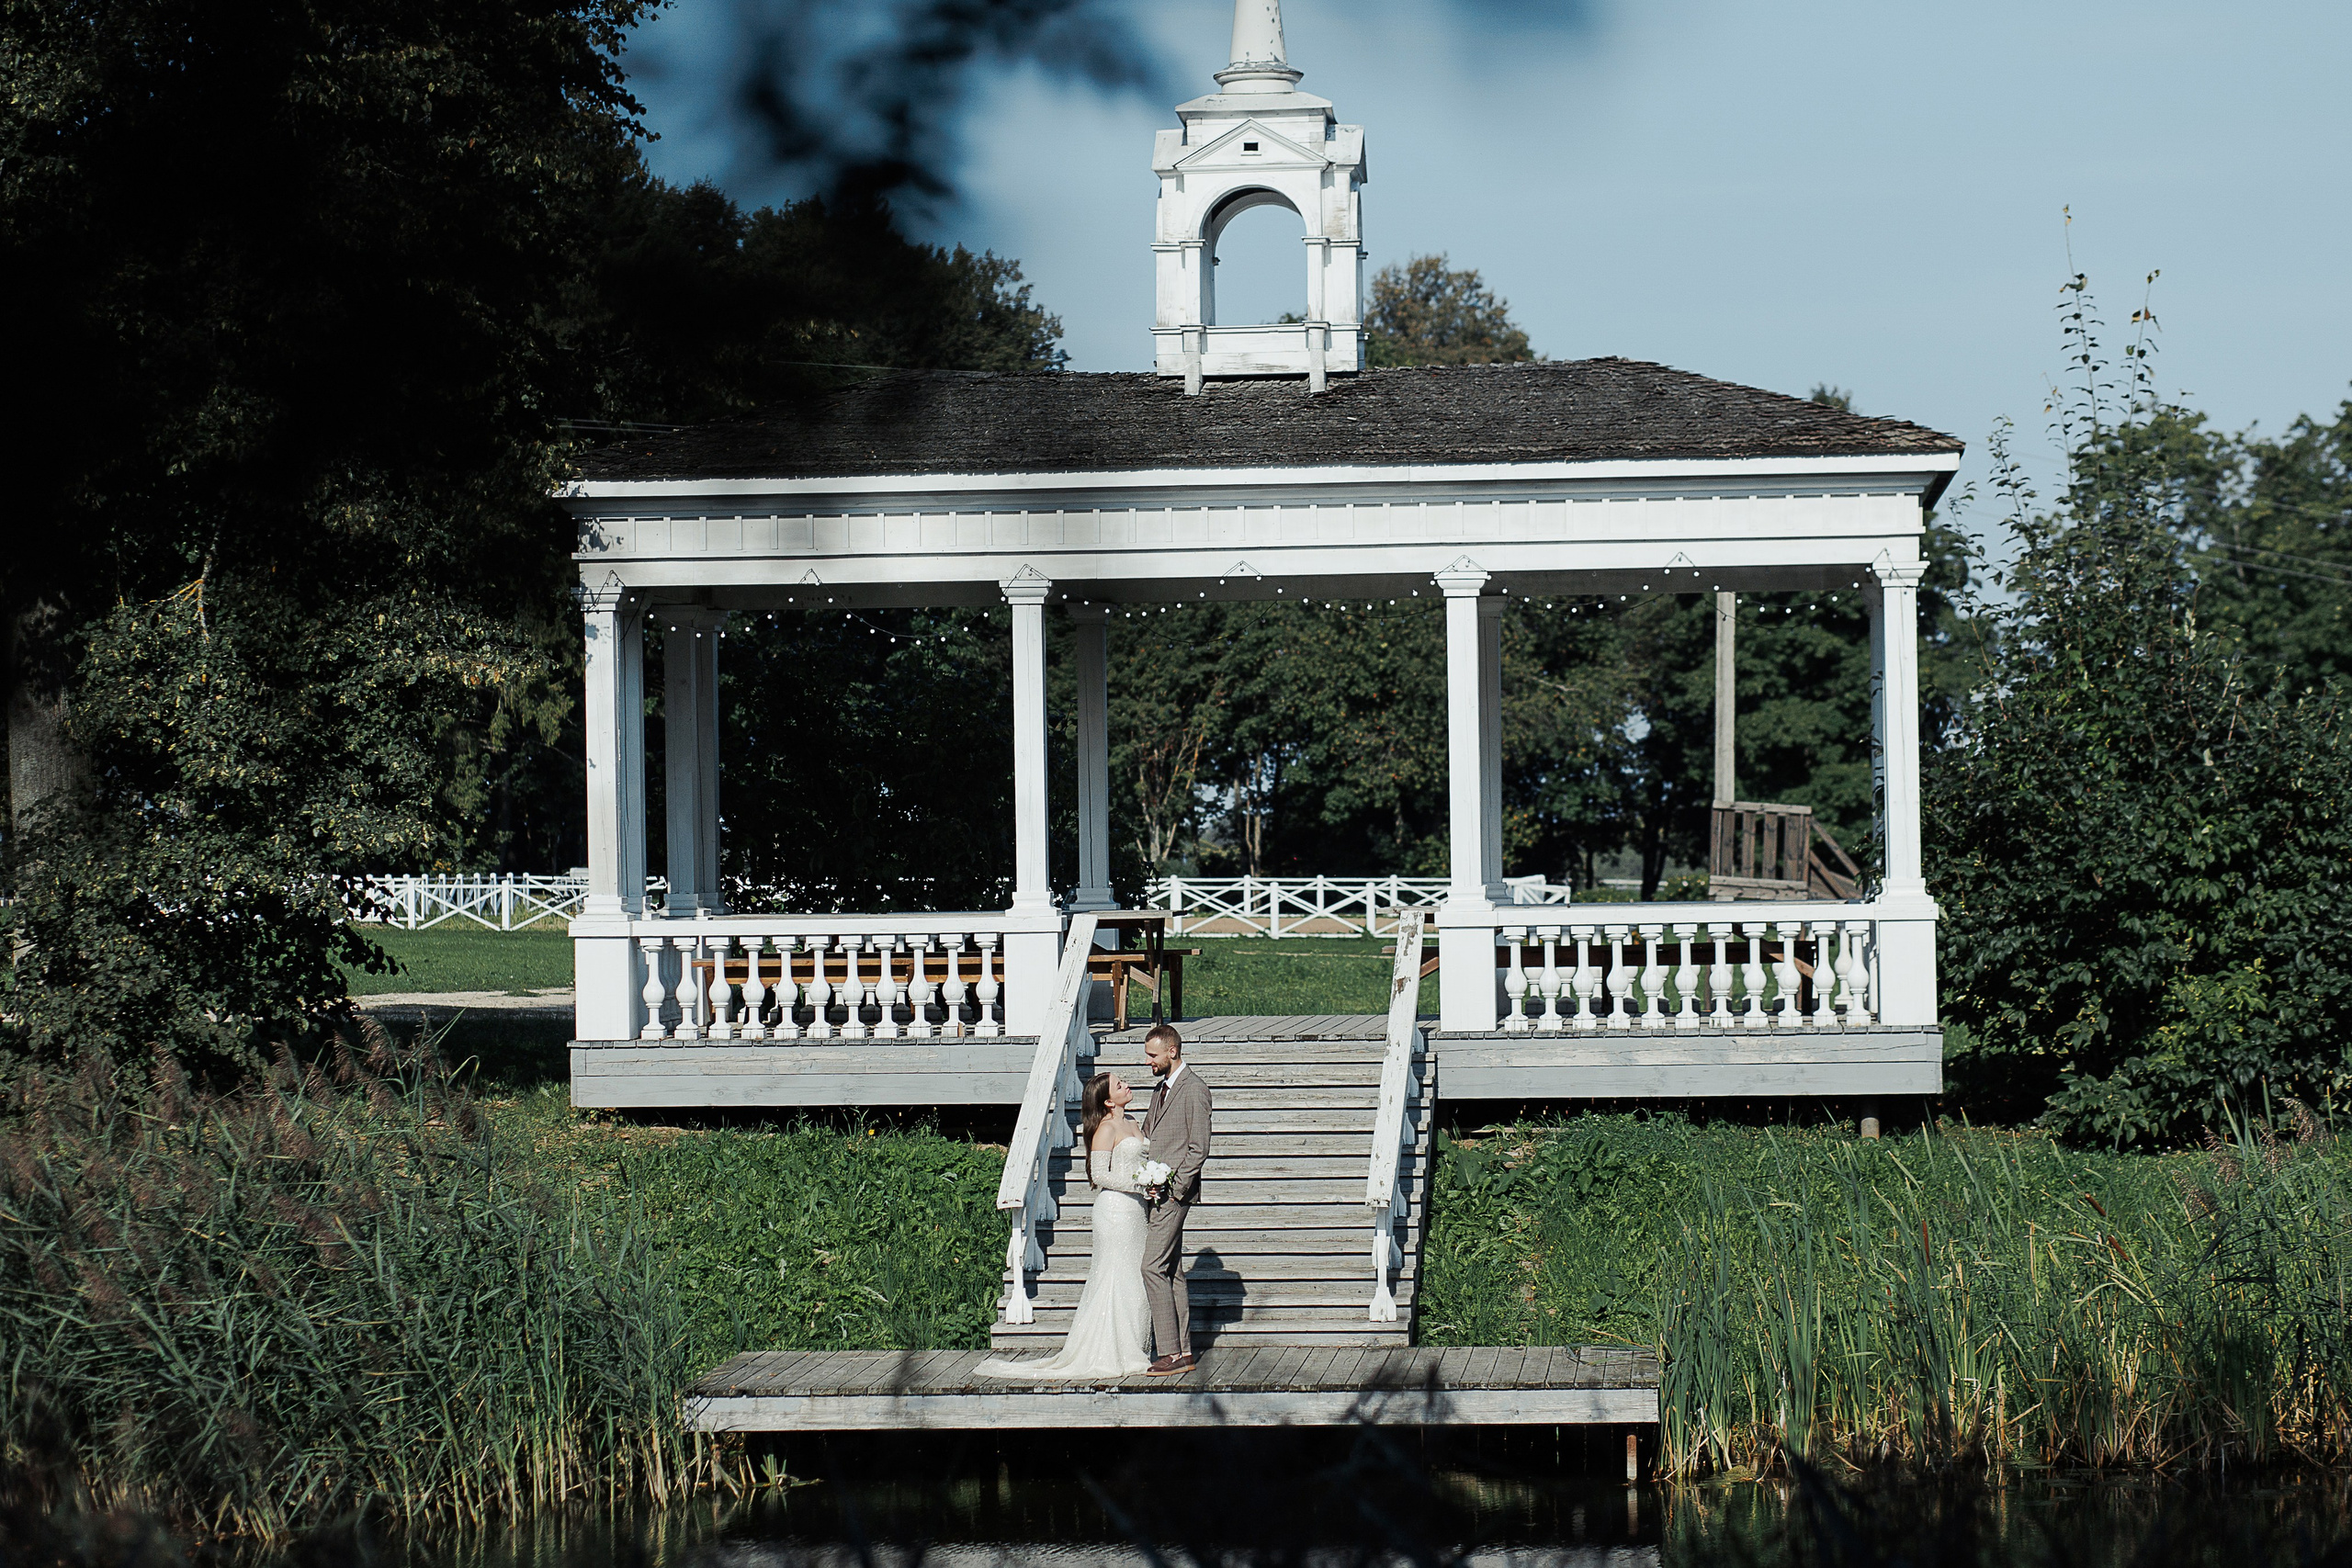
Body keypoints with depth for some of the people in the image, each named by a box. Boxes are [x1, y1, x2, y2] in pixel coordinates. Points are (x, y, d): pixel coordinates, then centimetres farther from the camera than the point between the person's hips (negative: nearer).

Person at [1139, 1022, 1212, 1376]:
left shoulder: (1194, 1089, -10)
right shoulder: (1161, 1090, 19)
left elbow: (1199, 1148, -14)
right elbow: (1147, 1139, 24)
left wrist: (1175, 1188, -17)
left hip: (1174, 1193, -10)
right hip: (1157, 1192, 10)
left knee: (1154, 1267, -14)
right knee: (1172, 1271, 9)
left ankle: (1172, 1354, -14)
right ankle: (1184, 1353, 12)